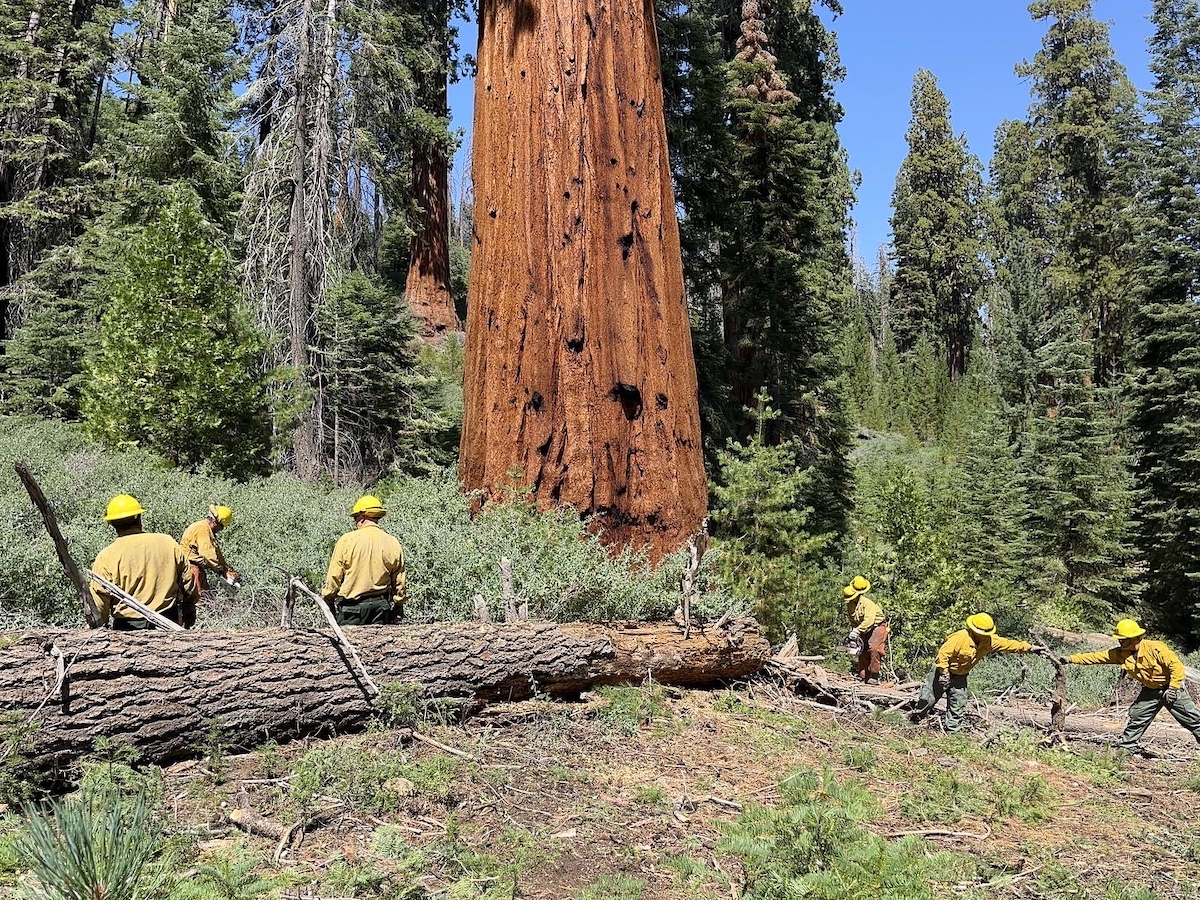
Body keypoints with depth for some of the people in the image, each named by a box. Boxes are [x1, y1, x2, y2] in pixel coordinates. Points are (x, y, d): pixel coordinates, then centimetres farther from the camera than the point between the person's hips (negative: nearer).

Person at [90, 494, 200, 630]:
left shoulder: (106, 557, -8)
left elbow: (98, 606, -4)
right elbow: (189, 585, 9)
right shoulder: (169, 543, -1)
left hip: (128, 627, -2)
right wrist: (190, 613, 23)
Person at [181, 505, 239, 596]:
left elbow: (217, 553, 13)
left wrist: (228, 570, 5)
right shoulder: (203, 529, -19)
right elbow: (209, 555, -25)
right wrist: (223, 571, -17)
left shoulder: (208, 530, 13)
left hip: (198, 566, 10)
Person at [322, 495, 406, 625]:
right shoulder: (393, 544, 1)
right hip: (381, 606, 3)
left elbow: (334, 577, -4)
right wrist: (398, 606, 18)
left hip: (351, 605, -3)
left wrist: (328, 600, 9)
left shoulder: (346, 541, -7)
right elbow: (399, 582, 7)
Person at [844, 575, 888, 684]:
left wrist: (857, 631, -42)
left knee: (874, 649, -22)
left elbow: (869, 621, -38)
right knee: (863, 652, 4)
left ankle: (874, 677, -16)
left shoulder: (867, 603, -30)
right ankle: (863, 678, 10)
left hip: (878, 627, -8)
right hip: (865, 631, 8)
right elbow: (853, 622, 5)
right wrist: (852, 632, -5)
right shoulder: (849, 605, -6)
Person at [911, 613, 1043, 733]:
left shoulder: (989, 640, -9)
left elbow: (1009, 644, -6)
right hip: (943, 670, -6)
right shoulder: (960, 638, -30)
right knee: (929, 698, -1)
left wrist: (1031, 648, -12)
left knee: (958, 704, 6)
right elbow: (943, 653, -28)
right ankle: (916, 717, 21)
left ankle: (953, 730, 16)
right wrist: (944, 673, -26)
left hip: (960, 676, 6)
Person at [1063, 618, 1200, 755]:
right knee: (1137, 717, 6)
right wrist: (1070, 659, -16)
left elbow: (1177, 665, -25)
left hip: (1171, 687, -5)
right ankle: (1126, 746, 15)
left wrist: (1173, 689, -28)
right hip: (1150, 691, 5)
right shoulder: (1120, 654, -11)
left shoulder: (1155, 648, -28)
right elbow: (1096, 657, -11)